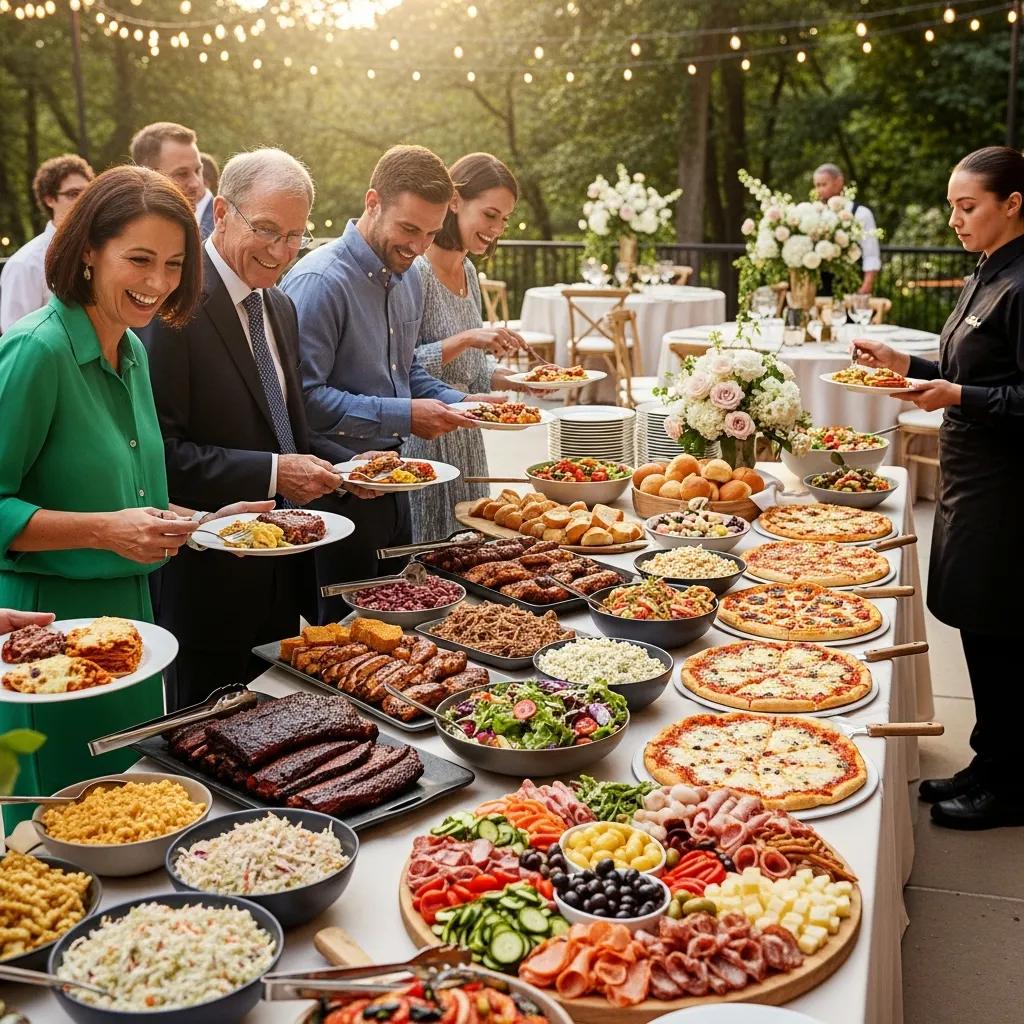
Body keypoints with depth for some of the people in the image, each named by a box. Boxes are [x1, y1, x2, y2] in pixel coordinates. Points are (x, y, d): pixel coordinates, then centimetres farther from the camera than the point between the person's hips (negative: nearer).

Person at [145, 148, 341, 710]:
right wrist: (270, 474, -24)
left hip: (282, 574, 8)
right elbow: (159, 451, -21)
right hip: (208, 577, -8)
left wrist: (317, 472, 1)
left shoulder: (281, 307, 12)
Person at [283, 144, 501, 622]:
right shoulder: (319, 281, -18)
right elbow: (304, 395, -24)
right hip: (337, 489, -8)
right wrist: (403, 416, -23)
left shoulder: (408, 278, 10)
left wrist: (458, 400, 5)